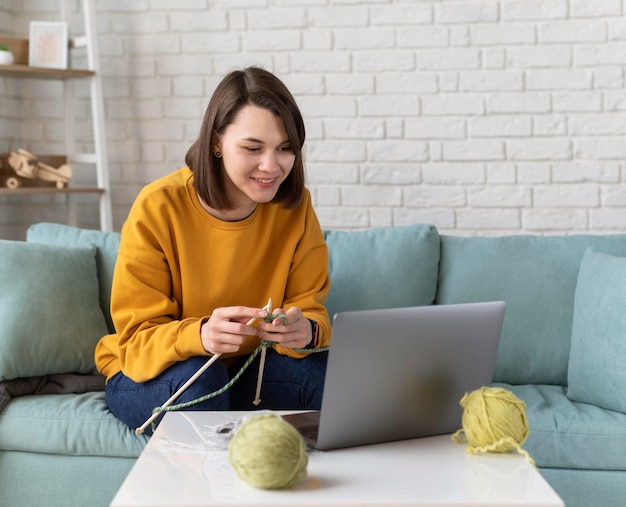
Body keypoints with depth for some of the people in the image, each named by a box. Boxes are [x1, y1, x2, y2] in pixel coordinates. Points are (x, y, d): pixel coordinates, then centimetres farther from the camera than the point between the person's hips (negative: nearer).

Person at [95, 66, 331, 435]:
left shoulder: (295, 205, -9)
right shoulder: (158, 208, -19)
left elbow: (311, 308, -8)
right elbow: (138, 339, -18)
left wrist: (305, 331, -34)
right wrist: (200, 336, -41)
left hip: (246, 370, 3)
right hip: (151, 375, -2)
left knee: (323, 371, -24)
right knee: (196, 376, -34)